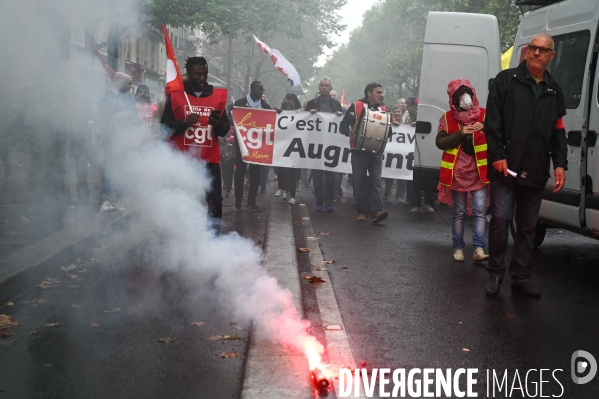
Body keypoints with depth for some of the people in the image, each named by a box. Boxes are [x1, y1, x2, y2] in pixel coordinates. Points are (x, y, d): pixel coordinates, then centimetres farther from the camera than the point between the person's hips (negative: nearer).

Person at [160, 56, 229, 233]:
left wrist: (218, 124, -11)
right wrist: (184, 122, -16)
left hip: (210, 160, 2)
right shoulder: (175, 95, 3)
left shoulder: (218, 96, 10)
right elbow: (165, 126, 0)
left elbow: (225, 129, 11)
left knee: (215, 201, -1)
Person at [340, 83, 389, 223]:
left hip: (376, 151, 3)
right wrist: (349, 132, -26)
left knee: (376, 181, -7)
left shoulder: (383, 110, 12)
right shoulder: (356, 107, -1)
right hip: (359, 151, -3)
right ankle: (361, 211, 10)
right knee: (359, 182, 2)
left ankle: (377, 211, -16)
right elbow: (343, 126, -4)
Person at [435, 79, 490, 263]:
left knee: (480, 211, -6)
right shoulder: (448, 117, 4)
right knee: (459, 212, 7)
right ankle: (458, 248, 13)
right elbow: (440, 142, -6)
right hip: (458, 171, 0)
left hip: (479, 171, 0)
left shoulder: (483, 115, 4)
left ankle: (479, 249, -8)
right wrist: (460, 134, -18)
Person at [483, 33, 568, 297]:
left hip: (535, 171, 4)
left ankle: (521, 278, 17)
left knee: (528, 226, 8)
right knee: (500, 219, -7)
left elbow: (558, 132, 15)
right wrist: (497, 155, -14)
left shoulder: (554, 90, 15)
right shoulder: (506, 80, 1)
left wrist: (560, 163, 4)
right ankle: (495, 274, 7)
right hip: (506, 167, -4)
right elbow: (492, 122, -6)